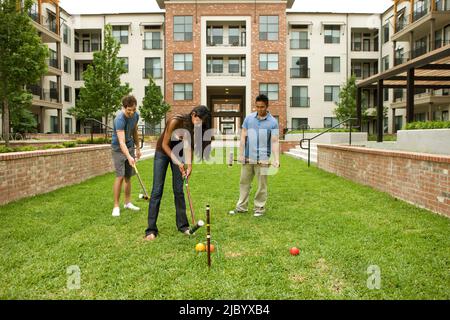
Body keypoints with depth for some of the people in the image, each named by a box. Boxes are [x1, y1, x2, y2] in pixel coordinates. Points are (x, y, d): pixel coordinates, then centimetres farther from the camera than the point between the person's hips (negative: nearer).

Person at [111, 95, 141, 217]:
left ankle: (128, 202, 20)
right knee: (120, 176, -13)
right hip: (118, 149, -6)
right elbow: (121, 142, -37)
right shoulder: (120, 119, -28)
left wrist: (137, 148, 16)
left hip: (130, 147, 6)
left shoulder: (136, 115, -5)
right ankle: (116, 206, -4)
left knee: (128, 177, 9)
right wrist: (129, 157, -50)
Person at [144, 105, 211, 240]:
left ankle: (182, 225, 11)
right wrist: (178, 163, -23)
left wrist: (189, 166, -21)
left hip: (178, 153, 4)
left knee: (179, 190, 2)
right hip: (163, 152, -4)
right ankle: (151, 229, -4)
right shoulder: (175, 121, -28)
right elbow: (165, 144, -21)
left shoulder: (194, 127, -13)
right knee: (157, 190, -7)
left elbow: (189, 147, -9)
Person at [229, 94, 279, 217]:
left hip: (262, 159, -3)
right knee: (244, 182, 10)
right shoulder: (249, 118, 4)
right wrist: (241, 154, -1)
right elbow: (243, 137, 5)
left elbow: (274, 142, -8)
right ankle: (241, 206, 21)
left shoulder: (273, 122, -4)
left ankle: (259, 207, 18)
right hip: (247, 158, 3)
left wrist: (276, 159, -19)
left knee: (262, 185, 5)